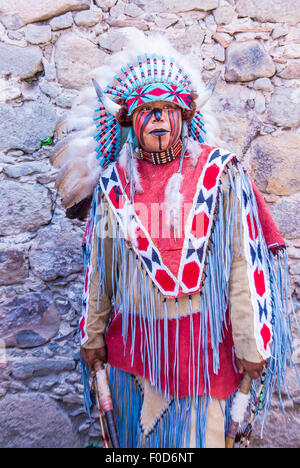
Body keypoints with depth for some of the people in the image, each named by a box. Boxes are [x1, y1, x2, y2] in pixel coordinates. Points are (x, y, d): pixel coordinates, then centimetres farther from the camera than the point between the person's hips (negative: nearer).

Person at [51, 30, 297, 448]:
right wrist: (92, 336, 10)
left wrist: (250, 343, -7)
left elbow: (244, 261, -8)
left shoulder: (219, 173, -6)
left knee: (199, 429, 15)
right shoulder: (113, 183, 1)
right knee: (138, 431, 21)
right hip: (133, 339, 3)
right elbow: (97, 268, 6)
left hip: (202, 336, -2)